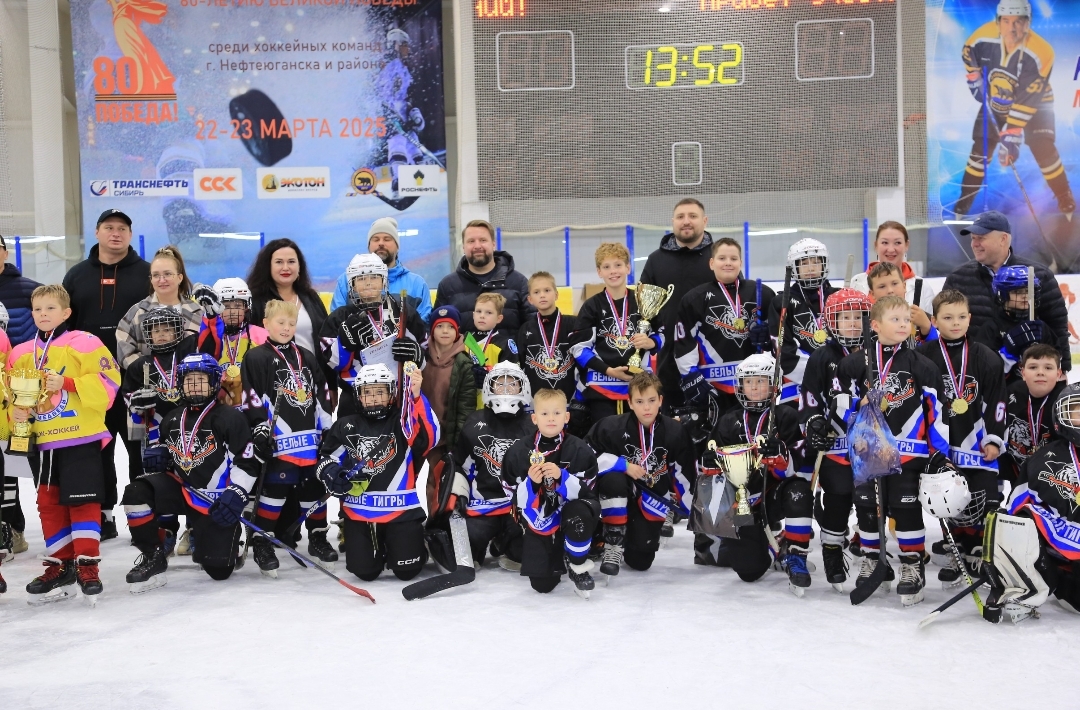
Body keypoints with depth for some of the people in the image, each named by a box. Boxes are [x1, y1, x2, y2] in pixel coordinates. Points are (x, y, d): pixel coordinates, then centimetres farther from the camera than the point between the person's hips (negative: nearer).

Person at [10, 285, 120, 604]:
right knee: (49, 503, 10)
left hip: (81, 438, -6)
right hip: (42, 443, 6)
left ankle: (87, 565, 3)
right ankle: (60, 565, 20)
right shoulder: (20, 354, 11)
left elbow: (108, 381, -13)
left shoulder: (84, 344, -6)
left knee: (83, 501, -5)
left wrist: (67, 384, -21)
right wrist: (14, 412, -3)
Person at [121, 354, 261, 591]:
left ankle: (227, 542, 32)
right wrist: (157, 455, 0)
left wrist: (235, 495, -22)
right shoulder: (172, 419, 8)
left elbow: (247, 463, -10)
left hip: (217, 502, -4)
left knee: (218, 569, -6)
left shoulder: (231, 418, -9)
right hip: (180, 488, 4)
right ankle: (154, 557, -8)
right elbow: (165, 447, 24)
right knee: (136, 493, -24)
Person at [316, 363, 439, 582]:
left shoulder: (403, 422, -3)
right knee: (364, 572, 0)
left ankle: (395, 545, 31)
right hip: (358, 511, 2)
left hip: (400, 509, -2)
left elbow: (428, 437, -24)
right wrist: (334, 476, -11)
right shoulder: (345, 426, 5)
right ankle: (377, 547, 34)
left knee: (407, 571, -3)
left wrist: (416, 396, -34)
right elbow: (327, 459, 13)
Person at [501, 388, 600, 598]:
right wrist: (530, 483, -25)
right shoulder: (519, 451, -6)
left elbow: (585, 493, -13)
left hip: (570, 517, -1)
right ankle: (556, 558, 31)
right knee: (542, 585, -7)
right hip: (537, 523, 1)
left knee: (580, 512, -37)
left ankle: (577, 566, -9)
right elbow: (517, 499, -5)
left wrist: (561, 477, -28)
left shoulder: (579, 450, -9)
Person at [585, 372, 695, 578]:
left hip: (653, 500, 1)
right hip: (620, 493, -1)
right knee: (613, 479, -37)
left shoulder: (675, 432, -14)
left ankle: (637, 534, 32)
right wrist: (624, 465, -23)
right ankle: (614, 541, -19)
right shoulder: (614, 427, -21)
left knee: (640, 561, -5)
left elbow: (684, 473, -2)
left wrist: (685, 507, 1)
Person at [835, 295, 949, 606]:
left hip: (908, 450, -2)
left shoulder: (922, 366, -1)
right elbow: (843, 401, 7)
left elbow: (936, 409, 0)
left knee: (906, 506, -3)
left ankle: (913, 566, 11)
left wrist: (940, 450, -2)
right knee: (867, 506, 8)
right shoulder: (855, 363, -1)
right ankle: (872, 560, 27)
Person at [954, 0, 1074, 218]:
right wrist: (975, 80, -2)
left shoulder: (1040, 53, -33)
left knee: (1043, 149, -17)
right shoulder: (984, 37, -24)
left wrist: (1011, 136, -35)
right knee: (981, 149, -5)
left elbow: (1027, 101, -33)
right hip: (994, 101, 3)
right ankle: (963, 204, 6)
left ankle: (1066, 201, 0)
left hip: (1034, 103, -3)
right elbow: (968, 53, 2)